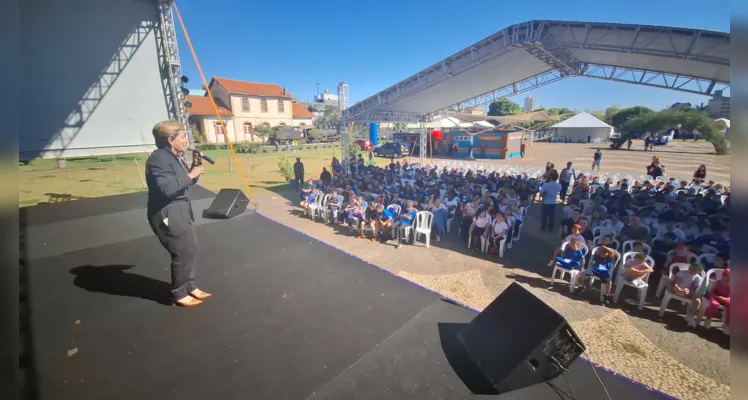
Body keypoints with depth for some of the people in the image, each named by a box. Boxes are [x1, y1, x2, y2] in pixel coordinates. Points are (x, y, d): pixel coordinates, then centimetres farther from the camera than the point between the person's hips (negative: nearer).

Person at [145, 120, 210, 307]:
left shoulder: (174, 157, 11)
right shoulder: (159, 159, -19)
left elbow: (185, 182, 16)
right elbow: (167, 189, -30)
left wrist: (194, 169, 1)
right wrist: (191, 175, -22)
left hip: (180, 210, 10)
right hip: (167, 214, -10)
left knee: (191, 249, 16)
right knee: (183, 253, -2)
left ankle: (190, 287, 32)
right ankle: (179, 295, 17)